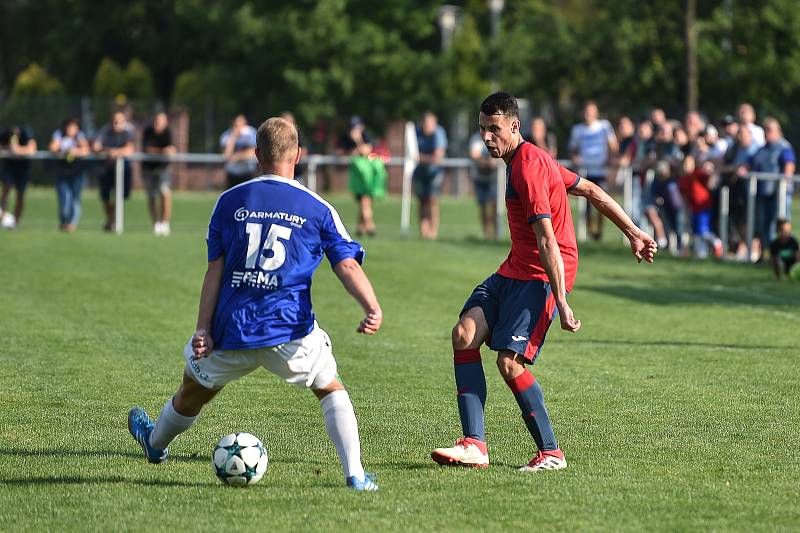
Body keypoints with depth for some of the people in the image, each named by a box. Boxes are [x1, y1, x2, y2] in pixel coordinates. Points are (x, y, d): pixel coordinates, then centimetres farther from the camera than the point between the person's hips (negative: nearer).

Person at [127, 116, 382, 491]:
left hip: (232, 330, 2)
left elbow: (216, 270, 4)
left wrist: (203, 330, 1)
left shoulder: (229, 201, 6)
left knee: (193, 389, 25)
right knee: (331, 390, 16)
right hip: (290, 329, -1)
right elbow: (348, 266, -10)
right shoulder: (318, 209, 3)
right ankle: (355, 475, 2)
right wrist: (373, 308, -19)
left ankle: (156, 444, 48)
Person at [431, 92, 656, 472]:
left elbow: (547, 243, -22)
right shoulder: (530, 160, 15)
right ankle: (474, 445, -14)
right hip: (514, 270, 10)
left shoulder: (527, 169, -17)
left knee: (509, 362, -17)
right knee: (464, 335, -8)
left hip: (542, 275, -10)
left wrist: (561, 303, -26)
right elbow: (591, 191, 19)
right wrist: (633, 233, 22)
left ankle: (551, 453, -3)